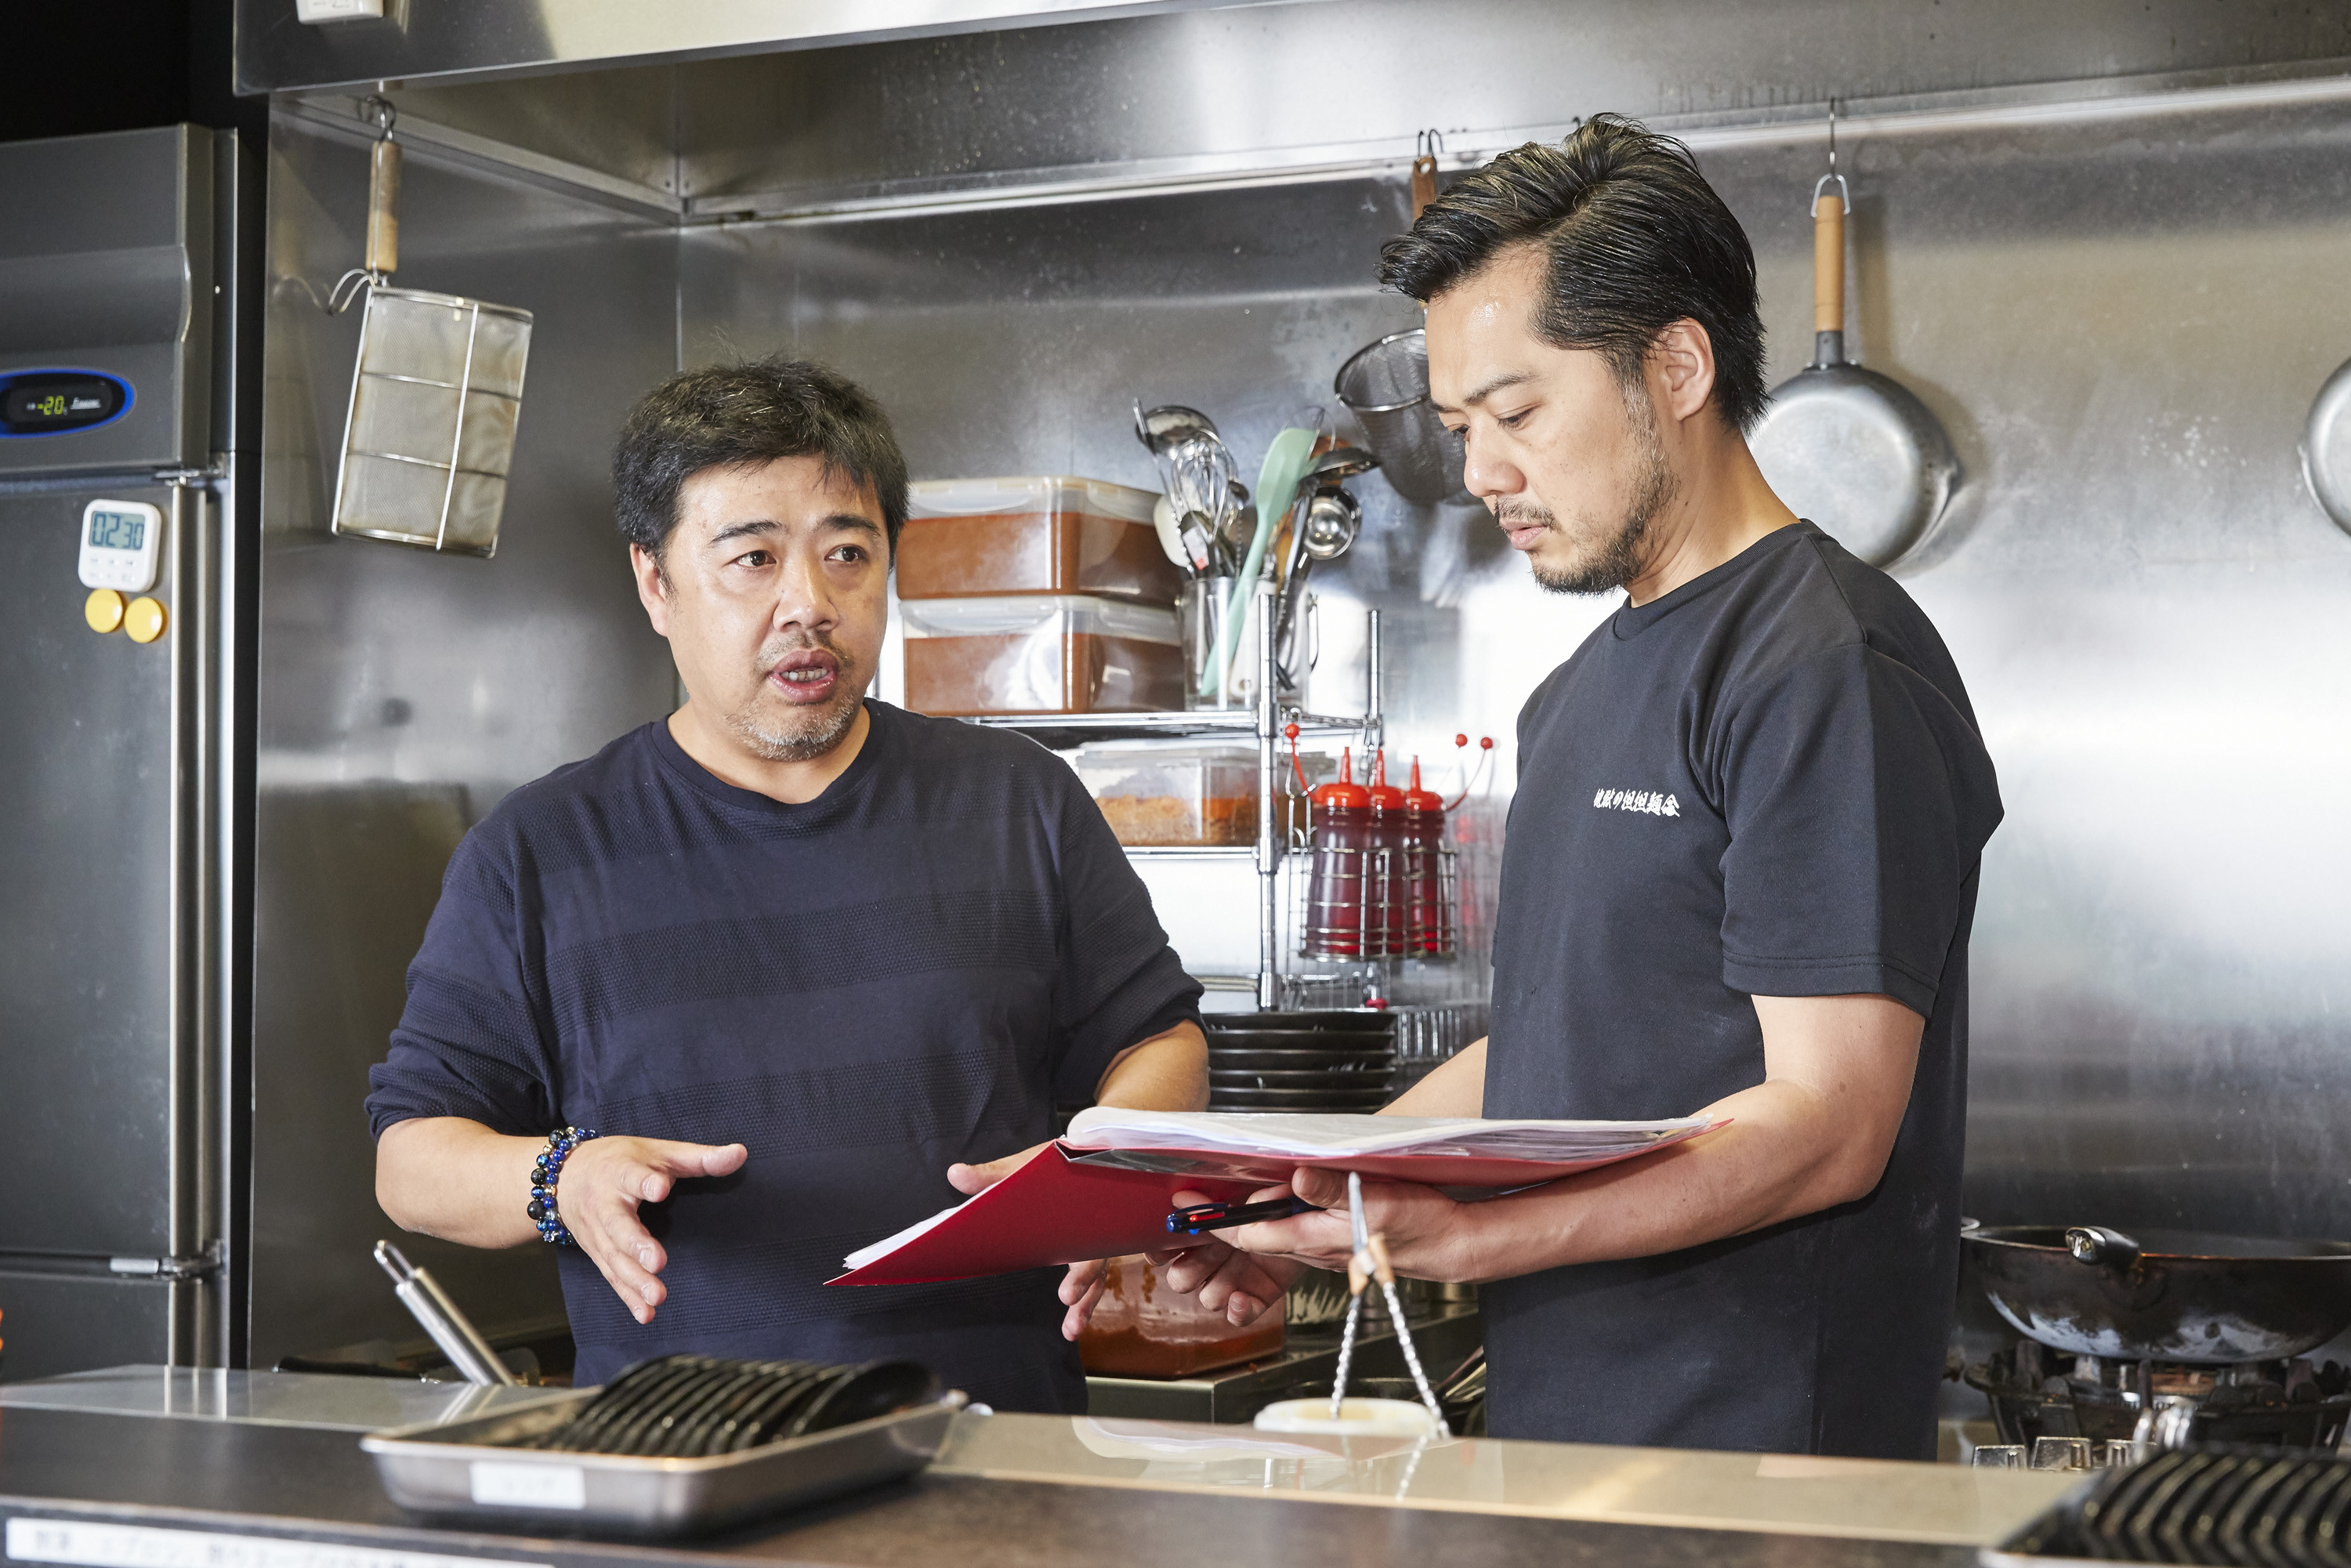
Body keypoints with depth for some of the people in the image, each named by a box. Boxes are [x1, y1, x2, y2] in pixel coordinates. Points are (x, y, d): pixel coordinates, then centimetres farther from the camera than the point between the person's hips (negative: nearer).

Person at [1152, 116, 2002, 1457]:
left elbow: (1827, 1125, -21)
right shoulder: (1584, 690, 16)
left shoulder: (1829, 668, -15)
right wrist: (1311, 1205, 4)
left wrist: (1463, 1236, -29)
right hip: (1557, 1436, 8)